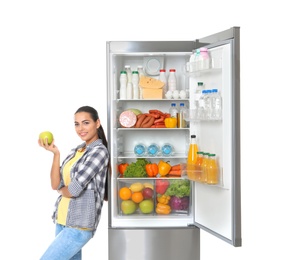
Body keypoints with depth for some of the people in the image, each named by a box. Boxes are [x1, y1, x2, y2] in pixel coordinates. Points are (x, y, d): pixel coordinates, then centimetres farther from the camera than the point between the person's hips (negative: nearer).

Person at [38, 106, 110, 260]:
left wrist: (61, 189, 6)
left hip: (80, 225, -8)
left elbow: (74, 190, -16)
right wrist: (55, 153, -5)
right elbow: (55, 184, 4)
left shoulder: (99, 151, -12)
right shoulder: (75, 151, 12)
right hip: (62, 220, 8)